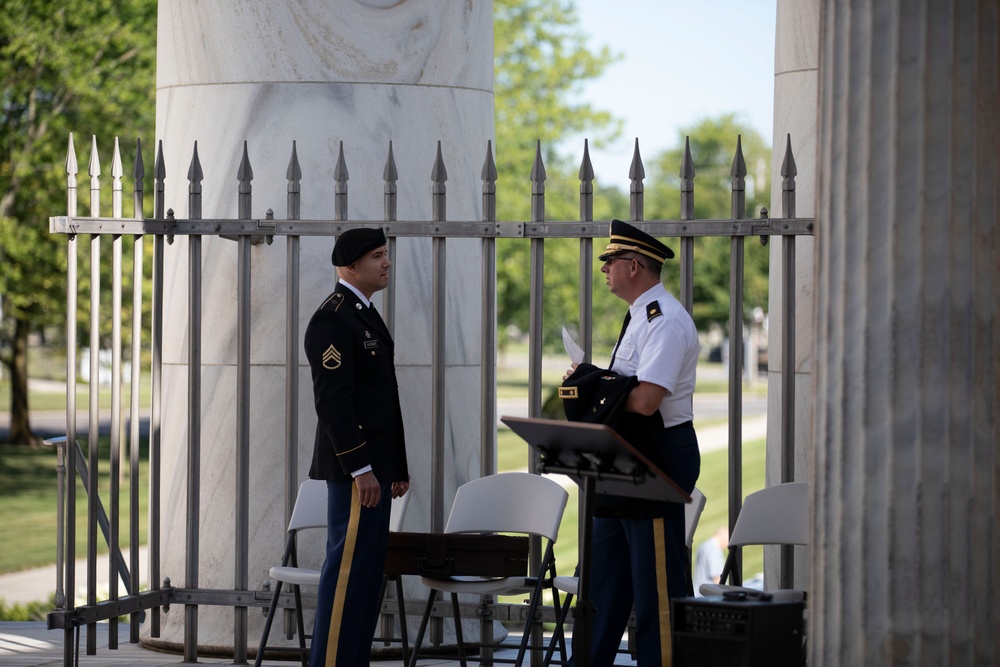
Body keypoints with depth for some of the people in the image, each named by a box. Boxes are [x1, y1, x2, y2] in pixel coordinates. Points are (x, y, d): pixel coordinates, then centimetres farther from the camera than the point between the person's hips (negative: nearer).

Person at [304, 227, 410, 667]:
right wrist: (360, 469, -22)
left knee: (366, 570, 11)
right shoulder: (332, 320, -13)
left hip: (374, 465, 10)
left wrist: (396, 466, 20)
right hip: (355, 467, -10)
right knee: (349, 568, -9)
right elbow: (332, 401, -20)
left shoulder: (365, 315, 18)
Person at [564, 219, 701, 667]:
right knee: (605, 577, 15)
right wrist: (593, 381, 3)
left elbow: (644, 401, -25)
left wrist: (592, 383, -11)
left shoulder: (664, 320, -17)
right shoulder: (641, 316, 16)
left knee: (657, 583, -5)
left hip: (660, 461, -11)